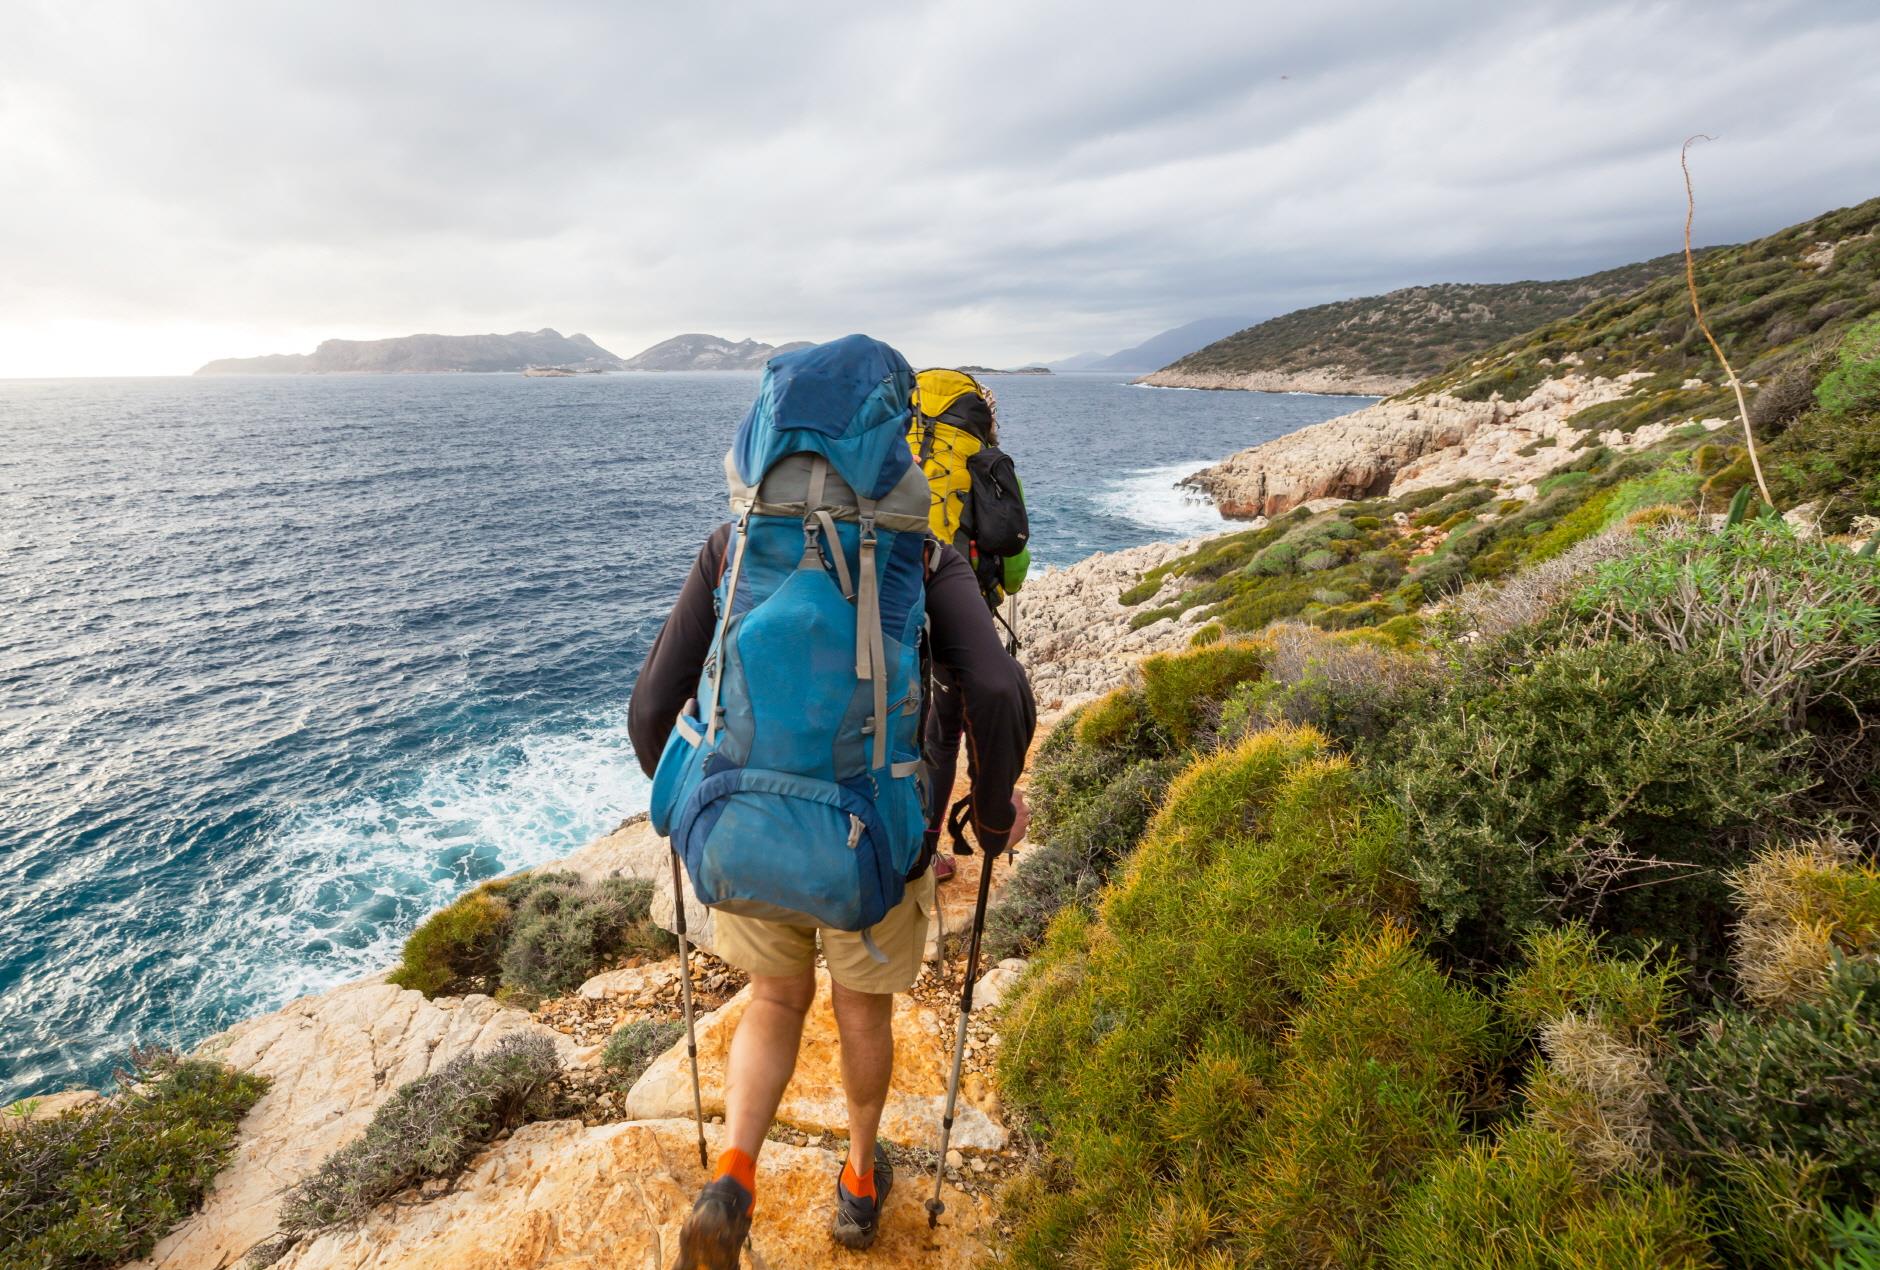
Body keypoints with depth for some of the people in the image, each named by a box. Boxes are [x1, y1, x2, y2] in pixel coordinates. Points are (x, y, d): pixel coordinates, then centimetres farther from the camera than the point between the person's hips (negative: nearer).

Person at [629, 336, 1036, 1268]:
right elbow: (999, 695, -21)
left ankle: (730, 1185, 13)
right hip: (875, 843, -1)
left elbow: (652, 708, -4)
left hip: (748, 832, 1)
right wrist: (995, 813, -2)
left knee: (778, 997, 30)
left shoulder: (730, 547, -1)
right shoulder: (926, 556, -7)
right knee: (861, 1007, 28)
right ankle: (859, 1183, 50)